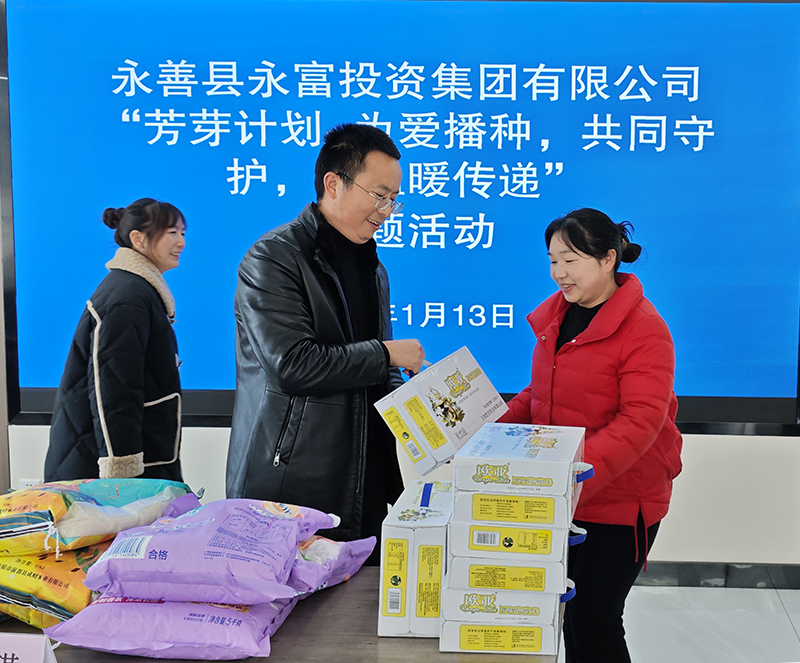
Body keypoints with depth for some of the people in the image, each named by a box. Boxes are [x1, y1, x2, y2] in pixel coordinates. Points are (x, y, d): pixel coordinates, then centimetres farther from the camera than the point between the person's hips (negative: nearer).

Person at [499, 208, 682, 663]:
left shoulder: (644, 329, -16)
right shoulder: (555, 315, 8)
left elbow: (641, 421, -24)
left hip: (619, 502, -7)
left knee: (592, 623, 0)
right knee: (566, 614, 15)